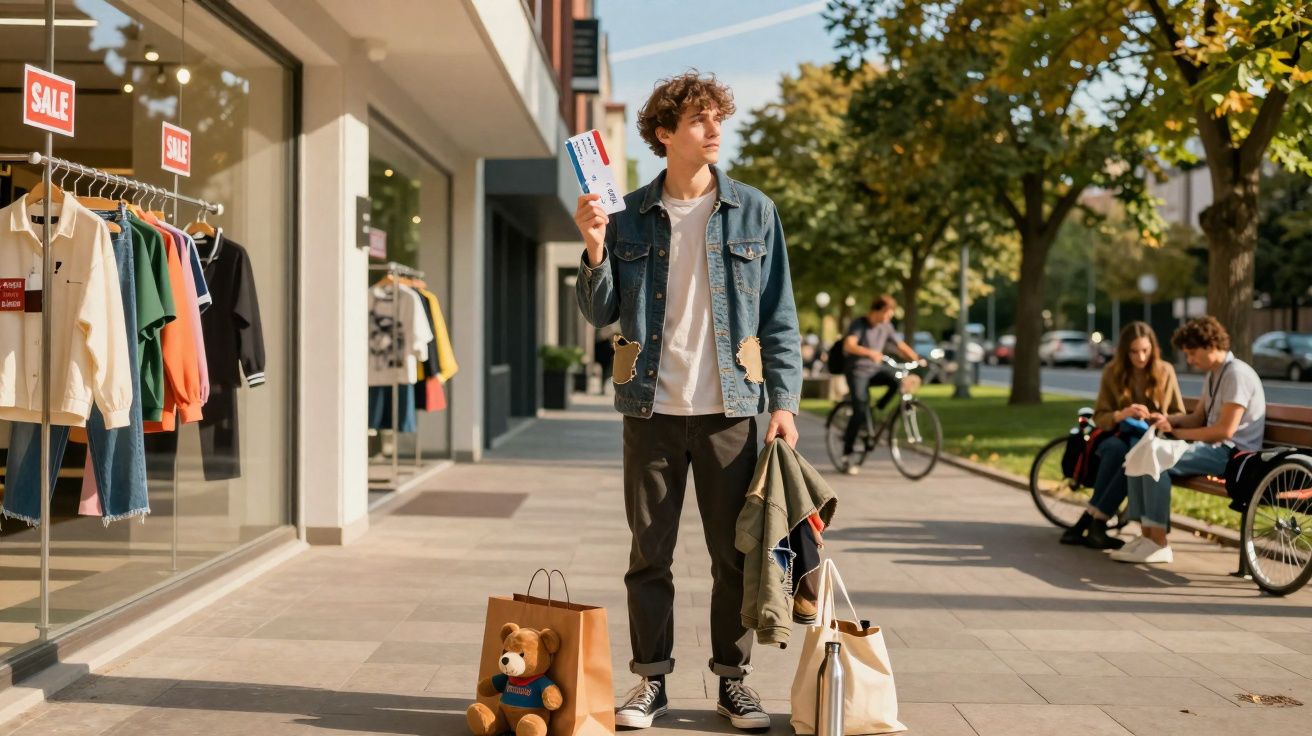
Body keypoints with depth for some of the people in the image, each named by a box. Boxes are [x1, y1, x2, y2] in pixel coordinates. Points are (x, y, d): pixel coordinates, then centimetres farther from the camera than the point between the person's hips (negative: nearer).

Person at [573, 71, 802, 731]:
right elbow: (601, 313, 7)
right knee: (649, 553, 6)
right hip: (653, 409, 1)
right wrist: (595, 251, -11)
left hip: (730, 410, 0)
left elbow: (778, 316, 4)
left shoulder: (753, 211, 3)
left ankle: (733, 678, 19)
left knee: (735, 553, 5)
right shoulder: (630, 216, 4)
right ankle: (650, 679, 19)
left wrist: (784, 402, -4)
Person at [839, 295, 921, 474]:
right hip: (858, 370, -5)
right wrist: (870, 352, -45)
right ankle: (847, 457, -8)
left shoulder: (886, 327, 6)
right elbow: (849, 345, -28)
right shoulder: (859, 324, -11)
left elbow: (901, 346, 7)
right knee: (860, 412, -18)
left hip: (876, 369, 5)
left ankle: (878, 409, -1)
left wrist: (917, 359, -11)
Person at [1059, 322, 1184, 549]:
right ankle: (1095, 524, -35)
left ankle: (1091, 520, -34)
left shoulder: (1165, 371, 2)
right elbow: (1099, 418, 0)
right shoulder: (1113, 372, 2)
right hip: (1120, 438, 1)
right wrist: (1122, 414, -20)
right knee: (1116, 449, -38)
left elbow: (1180, 415, 7)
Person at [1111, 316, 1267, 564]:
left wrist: (1177, 432, -14)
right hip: (1214, 448, 10)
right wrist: (1168, 419, 2)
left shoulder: (1237, 374, -14)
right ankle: (1146, 534, -8)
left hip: (1232, 452, -10)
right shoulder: (1214, 375, 18)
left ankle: (1159, 544, -25)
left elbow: (1225, 430, -21)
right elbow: (1198, 418, 22)